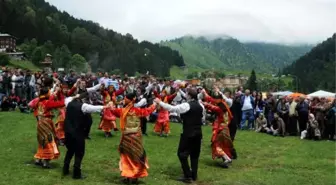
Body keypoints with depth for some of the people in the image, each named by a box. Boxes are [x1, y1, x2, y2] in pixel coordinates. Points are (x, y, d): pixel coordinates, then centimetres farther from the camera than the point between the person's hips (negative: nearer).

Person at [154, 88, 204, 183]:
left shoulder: (186, 105, -16)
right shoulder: (201, 105, 5)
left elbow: (172, 108, -17)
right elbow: (203, 118, 14)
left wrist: (159, 102, -10)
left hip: (188, 133, -7)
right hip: (198, 133, 7)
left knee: (182, 153, 2)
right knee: (195, 154, 16)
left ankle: (188, 176, 0)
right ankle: (194, 175, 22)